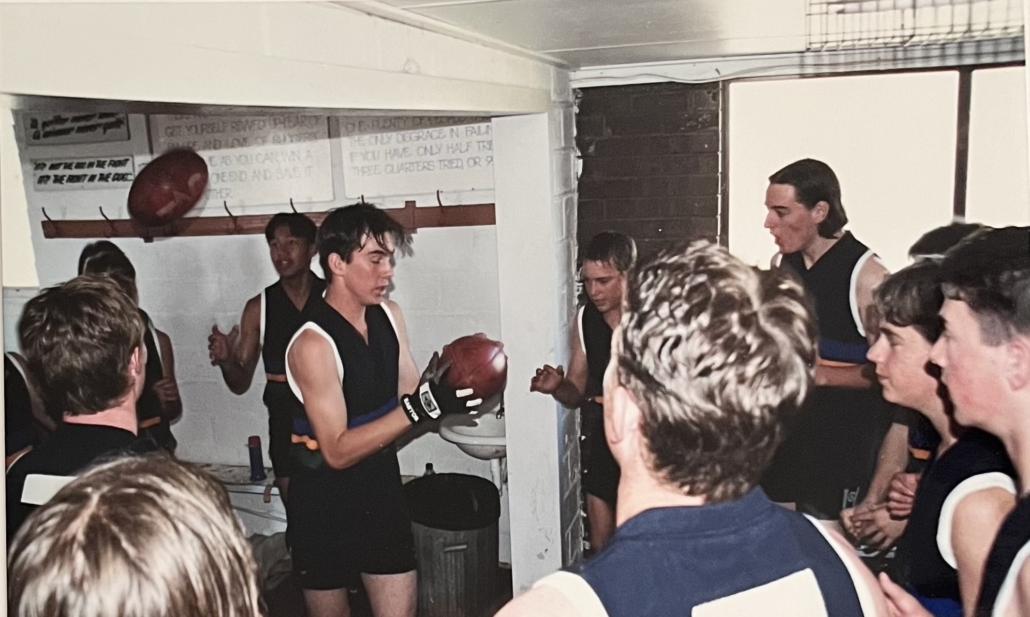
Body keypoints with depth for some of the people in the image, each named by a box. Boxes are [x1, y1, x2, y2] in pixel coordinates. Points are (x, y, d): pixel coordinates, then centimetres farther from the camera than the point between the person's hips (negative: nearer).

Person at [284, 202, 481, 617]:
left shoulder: (388, 315, -3)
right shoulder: (313, 343, -24)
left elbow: (407, 396, 3)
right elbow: (337, 451, -26)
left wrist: (441, 393, -18)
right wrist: (421, 406, -34)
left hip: (382, 486, 5)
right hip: (324, 502, -5)